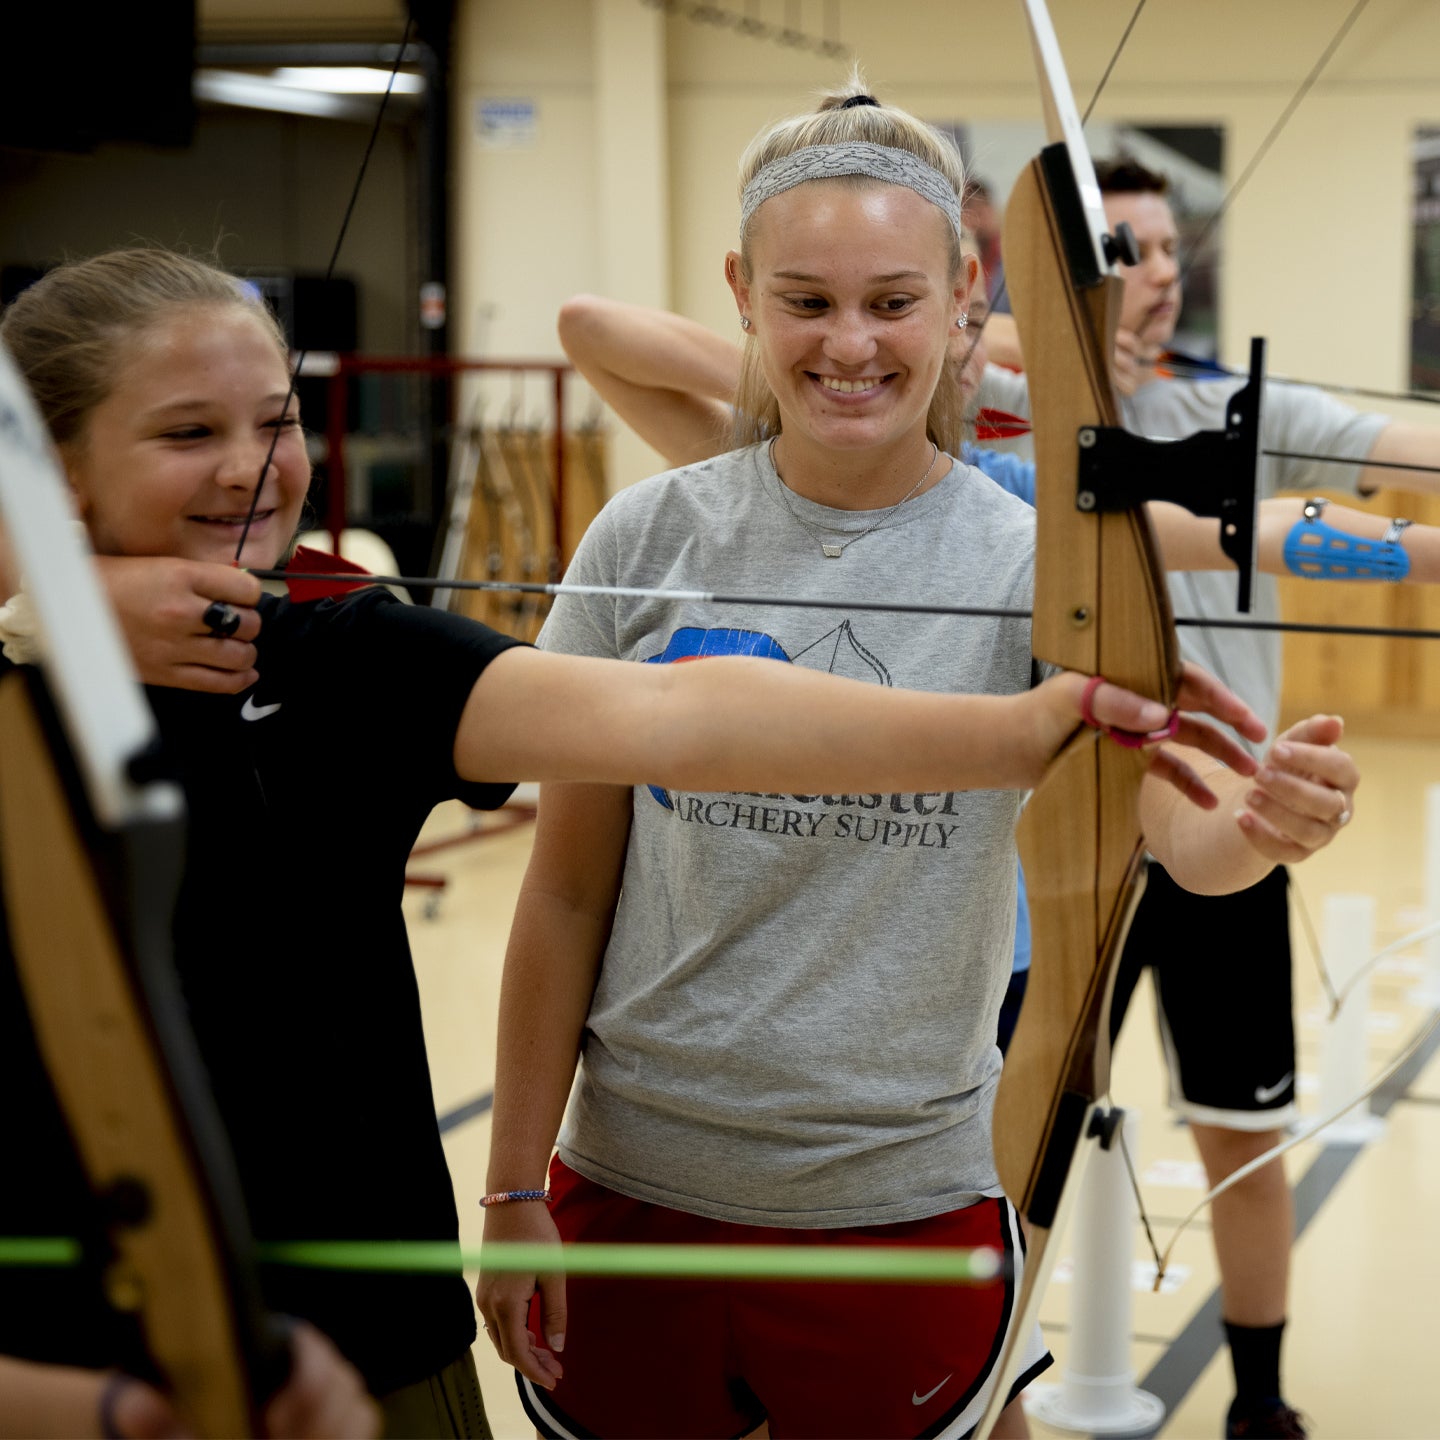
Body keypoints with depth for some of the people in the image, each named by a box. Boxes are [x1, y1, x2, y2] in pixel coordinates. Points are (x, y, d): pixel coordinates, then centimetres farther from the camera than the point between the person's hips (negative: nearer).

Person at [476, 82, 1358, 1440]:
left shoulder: (1032, 565, -8)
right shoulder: (651, 542, -6)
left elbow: (1178, 823, -22)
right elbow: (567, 894, -1)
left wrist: (1258, 826, -45)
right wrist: (516, 1192, 1)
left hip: (901, 1200, -1)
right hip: (631, 1190, 1)